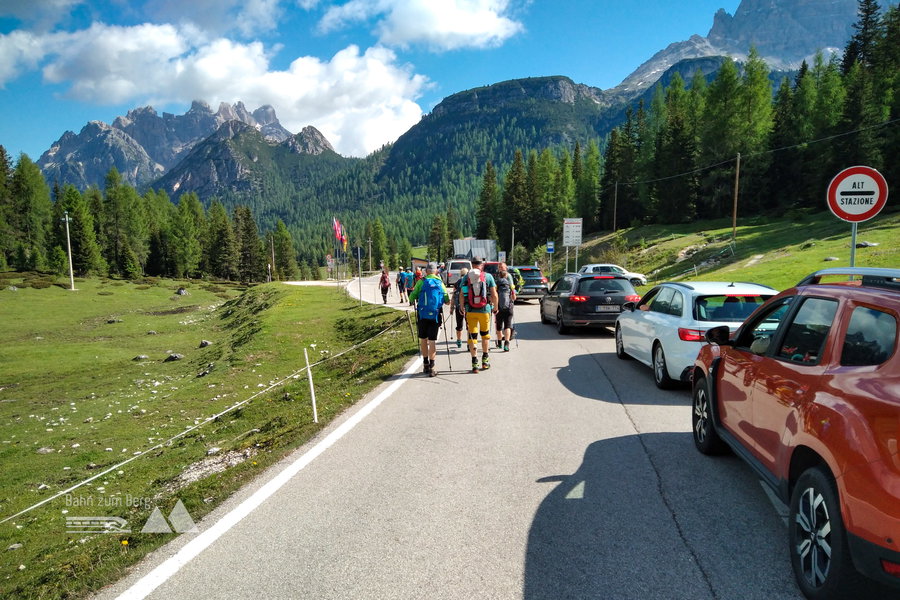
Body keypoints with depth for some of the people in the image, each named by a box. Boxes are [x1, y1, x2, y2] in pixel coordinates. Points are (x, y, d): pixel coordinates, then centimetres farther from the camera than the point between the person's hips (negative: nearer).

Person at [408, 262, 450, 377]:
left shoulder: (421, 282, -1)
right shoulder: (440, 283, 4)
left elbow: (411, 298, -3)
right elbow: (447, 301, 2)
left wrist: (413, 300, 20)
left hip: (422, 315, 0)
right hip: (435, 315, 0)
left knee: (423, 339, 13)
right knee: (432, 340, 2)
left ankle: (426, 364, 20)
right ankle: (431, 367, -2)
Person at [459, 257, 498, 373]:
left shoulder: (466, 277, 1)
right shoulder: (488, 276, -1)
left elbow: (462, 295, 3)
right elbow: (494, 295, -2)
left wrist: (462, 308, 17)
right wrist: (495, 307, 13)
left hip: (470, 311, 0)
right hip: (485, 310, 0)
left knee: (472, 336, 5)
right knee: (485, 334, 17)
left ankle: (474, 363, 3)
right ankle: (485, 361, 25)